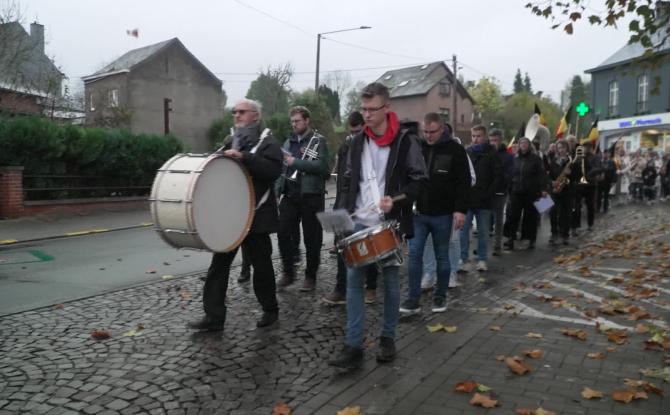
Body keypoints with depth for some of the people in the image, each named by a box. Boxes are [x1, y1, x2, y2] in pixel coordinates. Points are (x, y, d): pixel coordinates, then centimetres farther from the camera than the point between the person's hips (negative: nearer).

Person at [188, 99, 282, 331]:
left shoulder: (267, 142, -6)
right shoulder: (231, 143, 16)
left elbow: (273, 170, -23)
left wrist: (244, 157, -29)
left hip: (255, 216, -6)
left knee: (261, 264, 6)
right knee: (219, 263, 3)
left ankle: (270, 309, 24)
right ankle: (213, 316, 9)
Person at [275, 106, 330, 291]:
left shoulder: (319, 141, -3)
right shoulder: (289, 142, 16)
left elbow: (322, 166, -17)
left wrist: (296, 162, -19)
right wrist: (278, 190, 8)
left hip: (310, 195, -5)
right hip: (290, 194, 5)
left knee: (311, 238, 2)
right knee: (283, 233, 0)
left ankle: (310, 276, 14)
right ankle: (288, 272, 16)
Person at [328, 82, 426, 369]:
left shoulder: (405, 141, -4)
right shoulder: (358, 141, 9)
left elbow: (419, 180, -3)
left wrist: (396, 199, -18)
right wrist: (346, 210, 4)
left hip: (391, 223, -3)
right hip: (360, 222, 3)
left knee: (390, 280, 9)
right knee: (353, 279, -2)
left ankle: (388, 339, 25)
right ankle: (353, 346, 3)